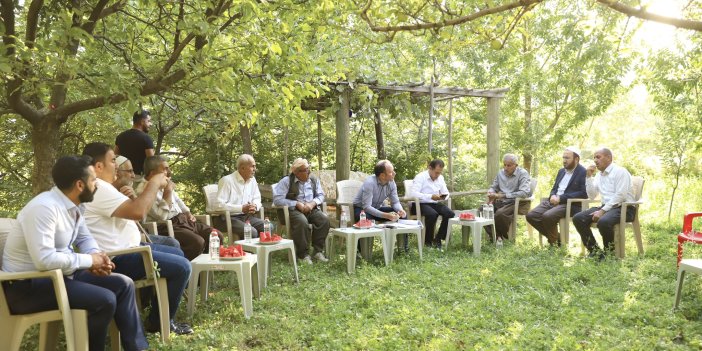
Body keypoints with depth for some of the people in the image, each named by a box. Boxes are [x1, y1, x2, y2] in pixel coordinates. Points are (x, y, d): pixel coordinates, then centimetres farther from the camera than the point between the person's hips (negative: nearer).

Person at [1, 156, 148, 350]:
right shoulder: (43, 208, -25)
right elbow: (45, 259, -34)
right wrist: (89, 261, -20)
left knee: (123, 284, 0)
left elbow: (84, 238, 17)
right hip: (27, 285, -9)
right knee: (105, 300, -23)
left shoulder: (74, 205, 3)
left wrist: (97, 256, -5)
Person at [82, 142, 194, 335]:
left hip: (125, 248, 11)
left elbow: (130, 210, 20)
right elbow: (137, 211, -30)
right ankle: (159, 322, 4)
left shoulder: (100, 187, 15)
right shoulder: (98, 189, -21)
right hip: (118, 258, -11)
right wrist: (154, 183, -16)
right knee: (182, 267, -14)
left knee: (177, 253, 20)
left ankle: (158, 307, 27)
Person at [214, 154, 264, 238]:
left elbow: (257, 199, 19)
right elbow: (219, 205, -17)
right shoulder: (227, 180, -10)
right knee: (252, 232, -30)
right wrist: (241, 208, -21)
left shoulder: (252, 180, 11)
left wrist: (255, 206, -6)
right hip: (230, 218, -6)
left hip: (247, 216, 6)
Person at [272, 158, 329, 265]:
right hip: (293, 210, -4)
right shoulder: (287, 181, -2)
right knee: (302, 222, -36)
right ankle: (303, 254, -21)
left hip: (312, 209, 5)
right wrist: (297, 204, -15)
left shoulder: (314, 180, 13)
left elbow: (321, 195, 14)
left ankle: (318, 251, -14)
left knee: (324, 219, -25)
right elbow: (277, 199, -10)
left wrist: (312, 203, -9)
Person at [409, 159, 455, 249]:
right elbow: (413, 193, -22)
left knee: (450, 213, -20)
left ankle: (438, 239, -6)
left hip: (435, 203, 6)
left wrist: (444, 196, -14)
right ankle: (428, 240, -15)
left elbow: (446, 193, 13)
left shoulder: (440, 178, 10)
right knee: (432, 214, -36)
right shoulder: (420, 177, -10)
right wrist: (430, 197, -31)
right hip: (420, 204, -6)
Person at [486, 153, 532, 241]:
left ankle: (503, 236, -6)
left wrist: (502, 195, -26)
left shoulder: (523, 174, -9)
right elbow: (494, 187, 21)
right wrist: (490, 193, -7)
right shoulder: (501, 173, 10)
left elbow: (524, 193, -23)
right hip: (501, 202, 7)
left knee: (500, 213, -33)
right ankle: (494, 236, -4)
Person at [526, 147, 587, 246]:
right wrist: (552, 196, -3)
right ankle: (557, 237, 3)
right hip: (553, 202, 8)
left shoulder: (583, 173, -5)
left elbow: (584, 193, -16)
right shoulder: (561, 171, 20)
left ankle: (555, 241, -6)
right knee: (530, 215, -11)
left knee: (547, 216, -33)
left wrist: (561, 198, -19)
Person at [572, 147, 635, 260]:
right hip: (606, 207, 8)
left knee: (603, 221, -37)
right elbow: (591, 196, 11)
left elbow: (620, 196, -18)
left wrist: (602, 211, -21)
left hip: (623, 208, -7)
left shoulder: (620, 171, -8)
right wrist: (589, 176, 3)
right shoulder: (599, 175, 15)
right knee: (578, 218, -12)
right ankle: (595, 251, -6)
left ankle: (609, 252, -12)